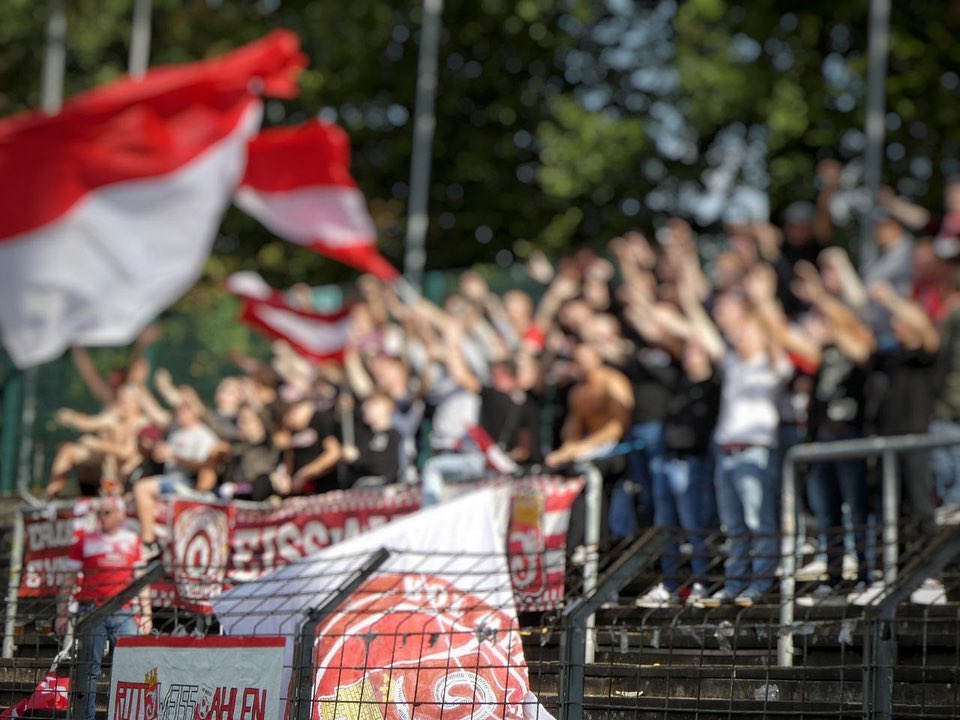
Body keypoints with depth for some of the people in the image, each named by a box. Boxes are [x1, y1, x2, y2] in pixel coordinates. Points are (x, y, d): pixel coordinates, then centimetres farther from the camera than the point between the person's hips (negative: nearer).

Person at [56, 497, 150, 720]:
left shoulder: (132, 541, 12)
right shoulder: (85, 541, 7)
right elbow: (68, 579, 8)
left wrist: (146, 614, 8)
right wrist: (62, 614, 2)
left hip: (123, 613, 1)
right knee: (89, 666, -3)